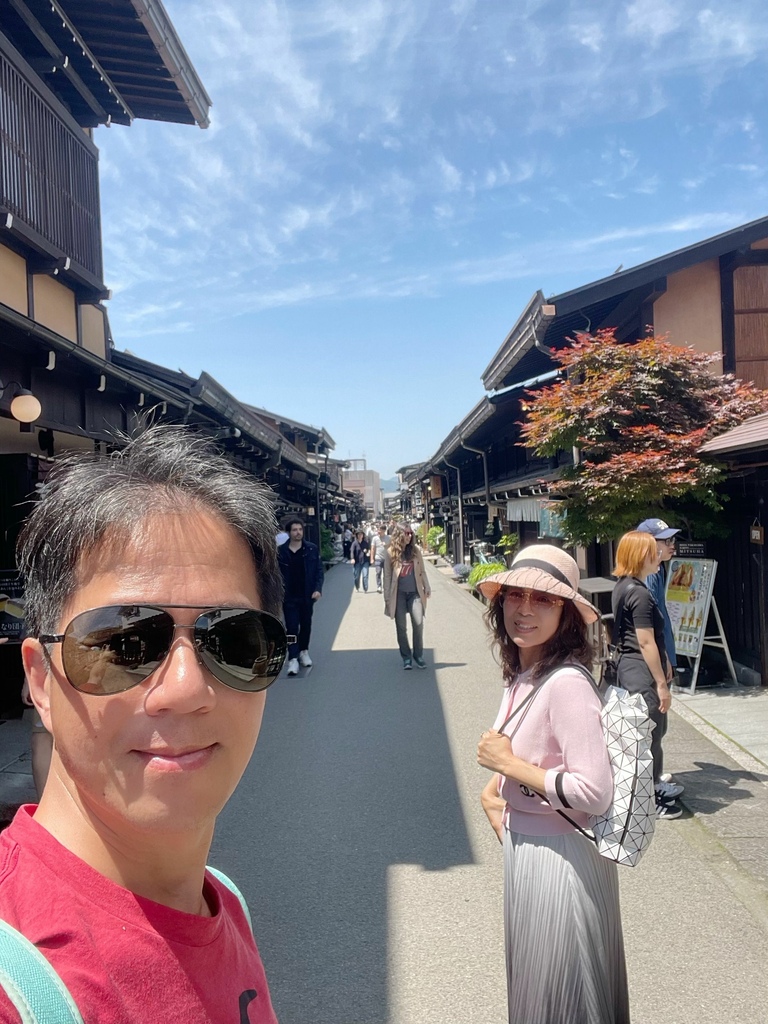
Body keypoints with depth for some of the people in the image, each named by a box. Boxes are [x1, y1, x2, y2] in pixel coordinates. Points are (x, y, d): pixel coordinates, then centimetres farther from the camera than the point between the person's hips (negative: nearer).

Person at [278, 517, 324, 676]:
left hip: (307, 595, 2)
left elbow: (319, 570, 0)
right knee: (292, 627, -2)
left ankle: (304, 652, 32)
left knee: (306, 625, 14)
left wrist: (318, 589, -11)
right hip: (289, 597, -2)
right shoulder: (280, 551, -6)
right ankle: (293, 659, 1)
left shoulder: (312, 549, -3)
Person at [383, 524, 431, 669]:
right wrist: (387, 597, -4)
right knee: (401, 627, 3)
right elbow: (387, 576, -2)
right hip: (398, 594, -2)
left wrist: (427, 588, 4)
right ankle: (406, 657, 16)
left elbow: (422, 571, 10)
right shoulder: (390, 552, -3)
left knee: (418, 623, -5)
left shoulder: (415, 550, 5)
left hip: (415, 592, 2)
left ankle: (418, 655, 12)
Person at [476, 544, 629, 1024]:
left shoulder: (567, 683, -26)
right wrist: (495, 790, 0)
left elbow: (595, 793, -29)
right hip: (523, 842, 8)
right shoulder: (522, 677, -1)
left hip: (559, 856, -8)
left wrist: (507, 762, -21)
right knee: (532, 981, 27)